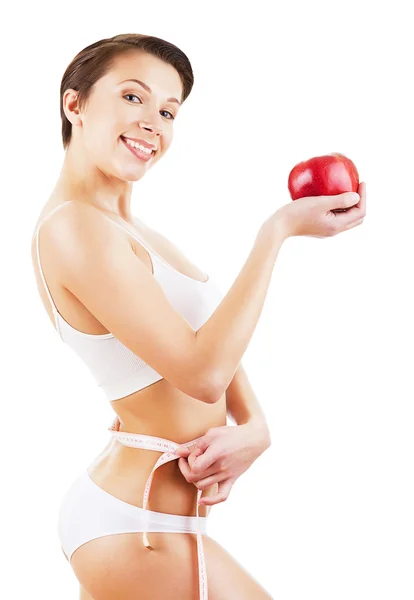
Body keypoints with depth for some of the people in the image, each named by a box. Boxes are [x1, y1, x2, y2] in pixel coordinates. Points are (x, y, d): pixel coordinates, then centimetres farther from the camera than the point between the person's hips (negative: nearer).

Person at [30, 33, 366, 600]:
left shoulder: (125, 227, 8)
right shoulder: (74, 225, -21)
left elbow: (210, 334, 9)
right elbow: (203, 372, -24)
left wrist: (254, 427, -9)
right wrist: (279, 230, -20)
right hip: (139, 530, -9)